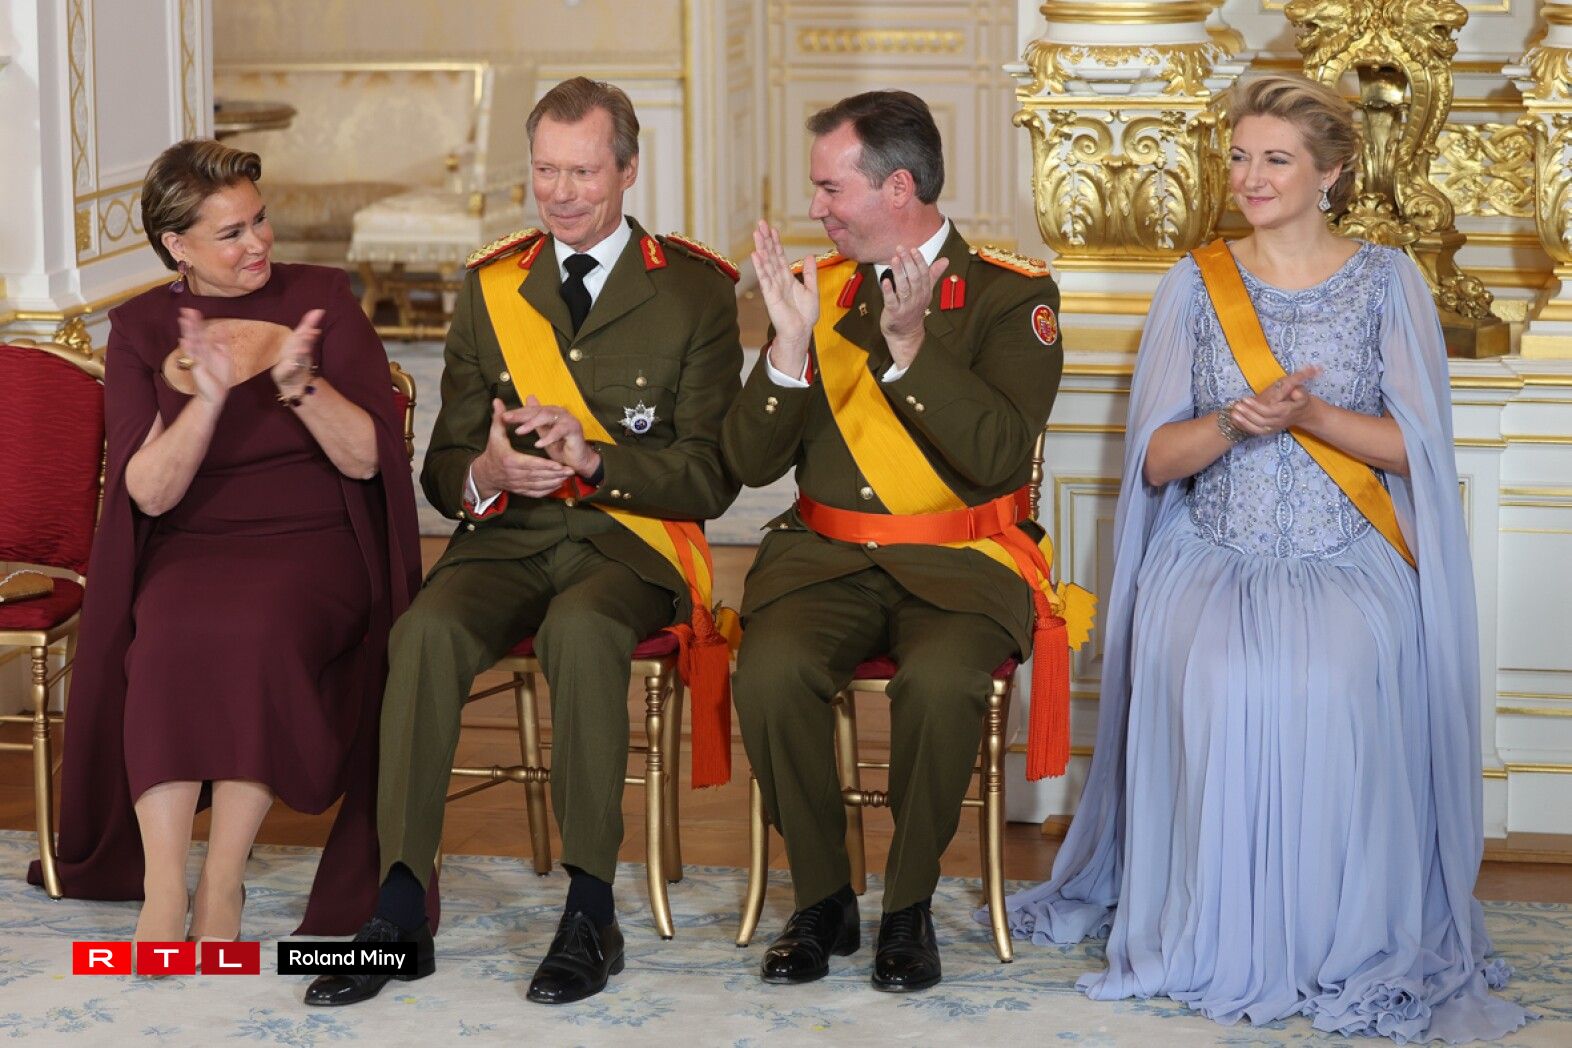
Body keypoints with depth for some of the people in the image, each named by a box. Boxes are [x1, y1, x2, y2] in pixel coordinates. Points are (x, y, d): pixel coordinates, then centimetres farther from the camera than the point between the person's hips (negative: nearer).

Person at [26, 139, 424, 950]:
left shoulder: (320, 298, 4)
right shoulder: (139, 329, 6)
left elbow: (366, 457, -3)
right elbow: (148, 492, -4)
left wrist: (300, 385, -21)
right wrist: (207, 401, -21)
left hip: (312, 548, -1)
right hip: (190, 553, 1)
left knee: (262, 631, -34)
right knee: (172, 640, -33)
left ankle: (223, 883, -25)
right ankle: (162, 889, -31)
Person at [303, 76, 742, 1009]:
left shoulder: (695, 293, 3)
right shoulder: (491, 287, 13)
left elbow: (712, 479, -2)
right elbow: (443, 471, 12)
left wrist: (592, 455, -18)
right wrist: (487, 474, -13)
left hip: (632, 545, -3)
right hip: (509, 539, 3)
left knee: (580, 629, -37)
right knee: (428, 629, -30)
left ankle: (591, 913, -29)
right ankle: (400, 911, -29)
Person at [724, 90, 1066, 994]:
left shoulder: (1013, 296, -1)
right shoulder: (818, 286, 11)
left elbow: (1000, 458, -16)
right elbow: (752, 462, 5)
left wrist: (909, 347, -23)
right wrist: (791, 346, -10)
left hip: (959, 561, -3)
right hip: (826, 557, 3)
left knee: (942, 681, -34)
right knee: (772, 671, -28)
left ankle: (909, 910, -12)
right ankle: (822, 902, -8)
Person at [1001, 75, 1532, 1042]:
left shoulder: (1388, 281, 7)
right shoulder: (1194, 286, 11)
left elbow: (1413, 445, -1)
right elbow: (1155, 457, 5)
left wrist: (1307, 416, -17)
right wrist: (1232, 424, -16)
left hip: (1346, 562, -1)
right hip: (1213, 555, 1)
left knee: (1328, 680, -34)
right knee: (1213, 675, -33)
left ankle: (1339, 942, -18)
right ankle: (1211, 939, -18)